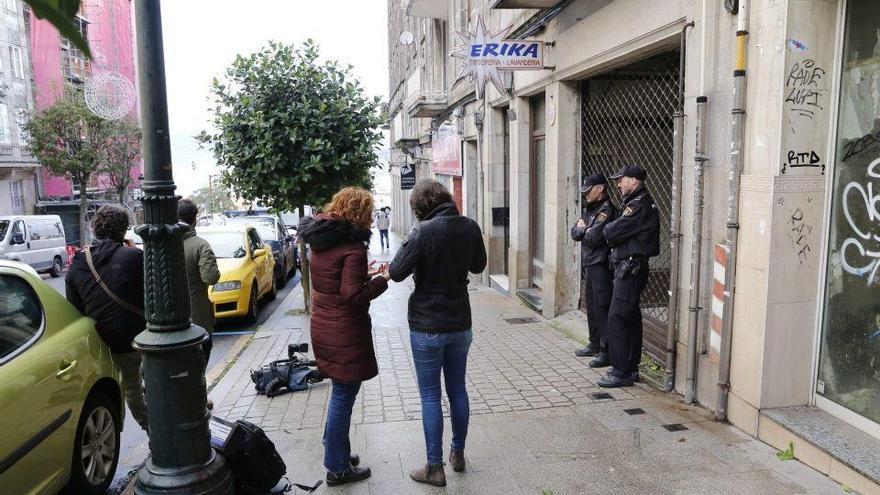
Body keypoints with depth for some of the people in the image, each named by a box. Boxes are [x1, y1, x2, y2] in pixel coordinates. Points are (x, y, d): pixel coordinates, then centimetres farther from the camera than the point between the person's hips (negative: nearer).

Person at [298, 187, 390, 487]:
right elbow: (353, 296, -21)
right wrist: (382, 279, -10)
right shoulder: (353, 246, -19)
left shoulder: (319, 241, 7)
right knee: (343, 397, 4)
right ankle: (337, 468, 17)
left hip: (322, 327, 9)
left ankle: (336, 452, 35)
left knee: (340, 394, 22)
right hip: (345, 333, -9)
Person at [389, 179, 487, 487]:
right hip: (460, 323, 6)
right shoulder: (470, 227, -2)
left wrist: (410, 243, -1)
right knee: (458, 389, 18)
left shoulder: (424, 231, -19)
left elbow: (397, 273, -15)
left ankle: (435, 468, 14)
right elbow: (478, 266, 13)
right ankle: (458, 454, 33)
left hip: (427, 326, -5)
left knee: (430, 396, 5)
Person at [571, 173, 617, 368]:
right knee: (592, 307, 16)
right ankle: (595, 344, 28)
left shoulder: (606, 210, -14)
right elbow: (574, 233, 11)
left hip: (601, 266, -9)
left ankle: (607, 352, -1)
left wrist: (582, 228, -3)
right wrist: (584, 229, -9)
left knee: (602, 309, -7)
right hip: (589, 264, 9)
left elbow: (593, 238, -22)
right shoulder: (589, 208, 15)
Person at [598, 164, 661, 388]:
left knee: (617, 319, -7)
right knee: (631, 318, 15)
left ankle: (621, 373, -1)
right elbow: (619, 232, 14)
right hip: (630, 267, 11)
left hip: (630, 268, -11)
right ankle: (630, 368, 25)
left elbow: (612, 233, -18)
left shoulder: (639, 206, -17)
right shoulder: (641, 203, 17)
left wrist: (607, 227, 1)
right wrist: (612, 229, -3)